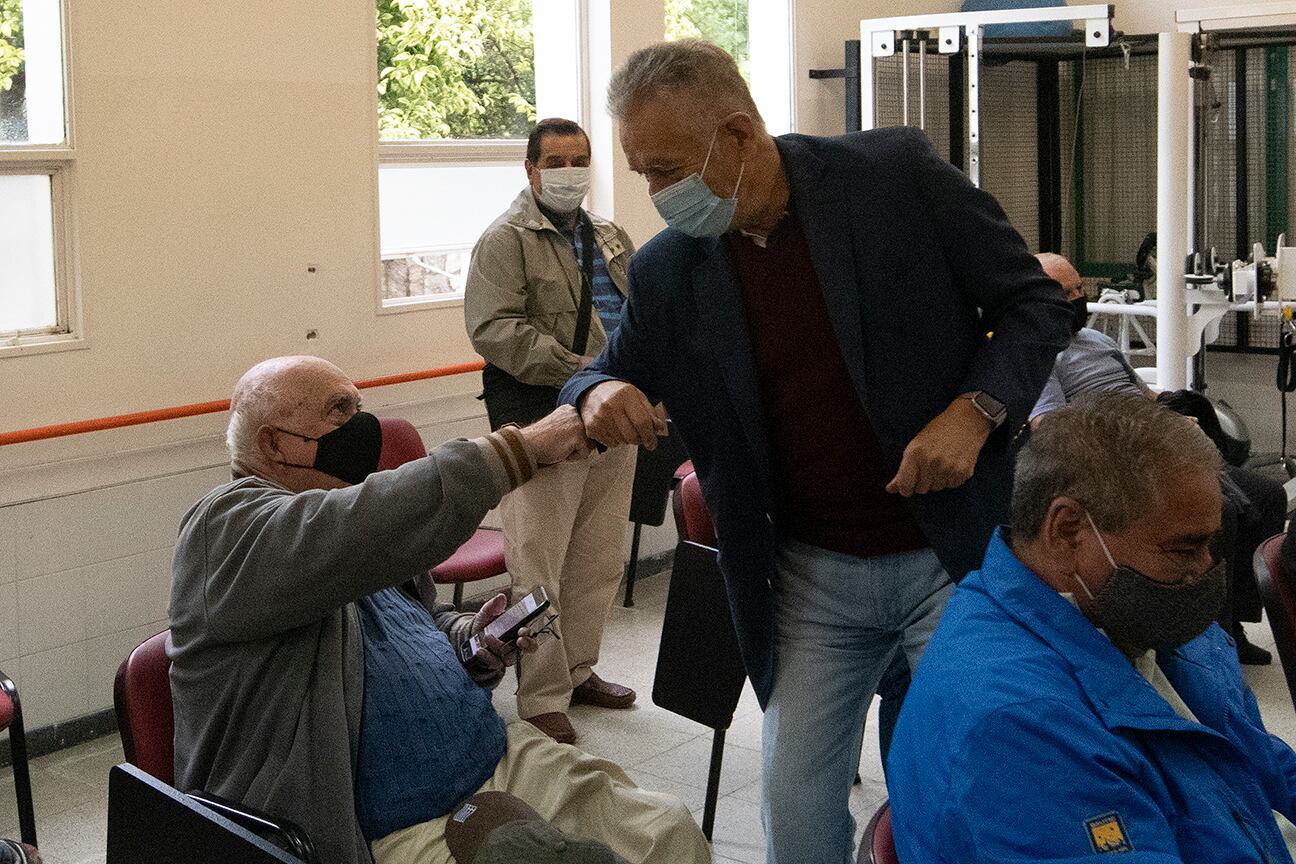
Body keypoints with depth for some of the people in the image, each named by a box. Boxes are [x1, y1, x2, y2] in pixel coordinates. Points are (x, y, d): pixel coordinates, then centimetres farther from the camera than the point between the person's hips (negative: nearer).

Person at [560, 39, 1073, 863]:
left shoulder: (899, 174, -11)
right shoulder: (667, 270, -3)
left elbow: (1037, 303, -3)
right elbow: (607, 372, 11)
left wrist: (974, 411, -19)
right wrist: (603, 394, -14)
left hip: (958, 554, -2)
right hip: (813, 579, 3)